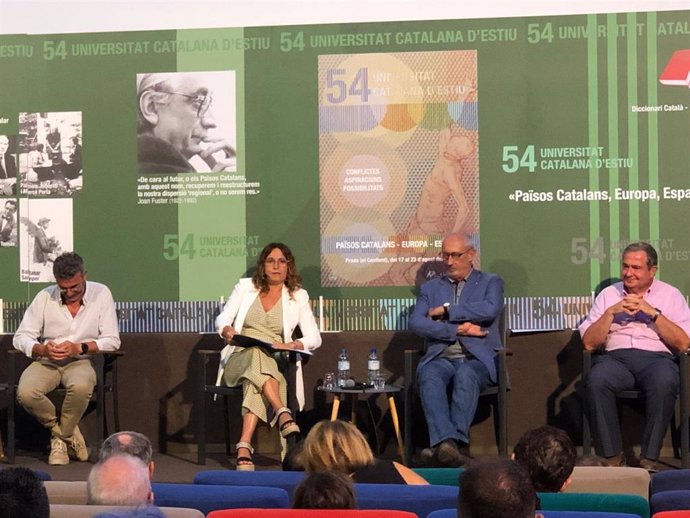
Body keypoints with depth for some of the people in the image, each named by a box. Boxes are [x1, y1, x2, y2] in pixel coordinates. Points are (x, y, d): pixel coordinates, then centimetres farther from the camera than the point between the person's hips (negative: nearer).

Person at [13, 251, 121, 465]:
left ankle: (60, 437, -9)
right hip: (47, 361, 2)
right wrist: (41, 349, -22)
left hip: (81, 361, -2)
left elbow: (112, 340, -5)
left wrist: (79, 348, -21)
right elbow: (21, 337, 0)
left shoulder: (101, 294, -3)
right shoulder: (44, 297, 0)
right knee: (25, 393, -30)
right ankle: (68, 434, -4)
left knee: (81, 387, -38)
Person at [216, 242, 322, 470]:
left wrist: (290, 345, -15)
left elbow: (314, 338, 7)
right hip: (240, 358, 0)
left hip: (275, 361, 0)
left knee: (256, 378, -39)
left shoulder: (298, 296, 14)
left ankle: (244, 446, -49)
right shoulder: (245, 287, 17)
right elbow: (222, 318, 11)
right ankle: (284, 415, -53)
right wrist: (227, 330, -15)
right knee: (257, 356, -39)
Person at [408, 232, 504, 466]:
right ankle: (445, 441, -49)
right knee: (429, 375, -34)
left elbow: (490, 310, -7)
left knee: (465, 375, -37)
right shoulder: (431, 287, 23)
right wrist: (457, 329, -6)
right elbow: (415, 323, 5)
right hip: (441, 358, 2)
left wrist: (446, 310, -3)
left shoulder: (490, 282, 17)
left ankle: (458, 440, -45)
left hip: (477, 359, -1)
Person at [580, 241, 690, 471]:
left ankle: (649, 458, -26)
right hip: (615, 357, 1)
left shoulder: (671, 295, 14)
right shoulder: (608, 294, 19)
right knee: (596, 381, -34)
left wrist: (652, 312, -5)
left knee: (665, 383, -37)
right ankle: (612, 456, -23)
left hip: (656, 357, -1)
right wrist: (611, 312, -1)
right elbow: (589, 343, 11)